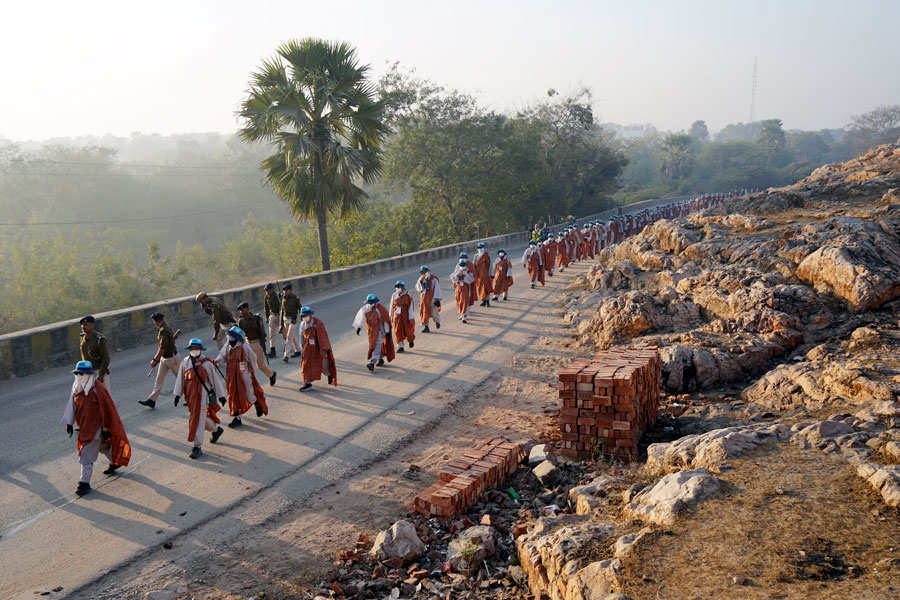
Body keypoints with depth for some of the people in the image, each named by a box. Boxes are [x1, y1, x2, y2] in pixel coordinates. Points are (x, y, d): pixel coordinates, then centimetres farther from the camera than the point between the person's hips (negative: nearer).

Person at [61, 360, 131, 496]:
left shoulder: (98, 391, -23)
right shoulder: (76, 388, -1)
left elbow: (106, 411, -17)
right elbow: (72, 405, 12)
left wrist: (106, 429, -13)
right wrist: (69, 422, 14)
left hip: (95, 428, -8)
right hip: (84, 427, 8)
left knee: (87, 455, -7)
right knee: (104, 446, 26)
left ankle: (85, 483, 1)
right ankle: (115, 463, 49)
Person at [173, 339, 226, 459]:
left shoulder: (206, 363, -9)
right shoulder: (185, 362, 4)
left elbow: (215, 379, -3)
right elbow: (180, 379, 10)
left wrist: (221, 396, 1)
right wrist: (178, 394, 5)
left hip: (202, 395, -5)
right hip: (190, 395, 5)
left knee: (198, 420, -7)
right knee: (202, 418, 18)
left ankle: (197, 447, -1)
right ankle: (216, 429, 45)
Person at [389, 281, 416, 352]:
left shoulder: (407, 296, -12)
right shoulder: (394, 295, 2)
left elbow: (411, 307, -11)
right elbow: (392, 307, 10)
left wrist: (411, 318, -14)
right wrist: (391, 317, 12)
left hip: (406, 316, -4)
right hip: (397, 317, 4)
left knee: (407, 330, 5)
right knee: (398, 331, -1)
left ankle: (411, 340, 38)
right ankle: (400, 347, 7)